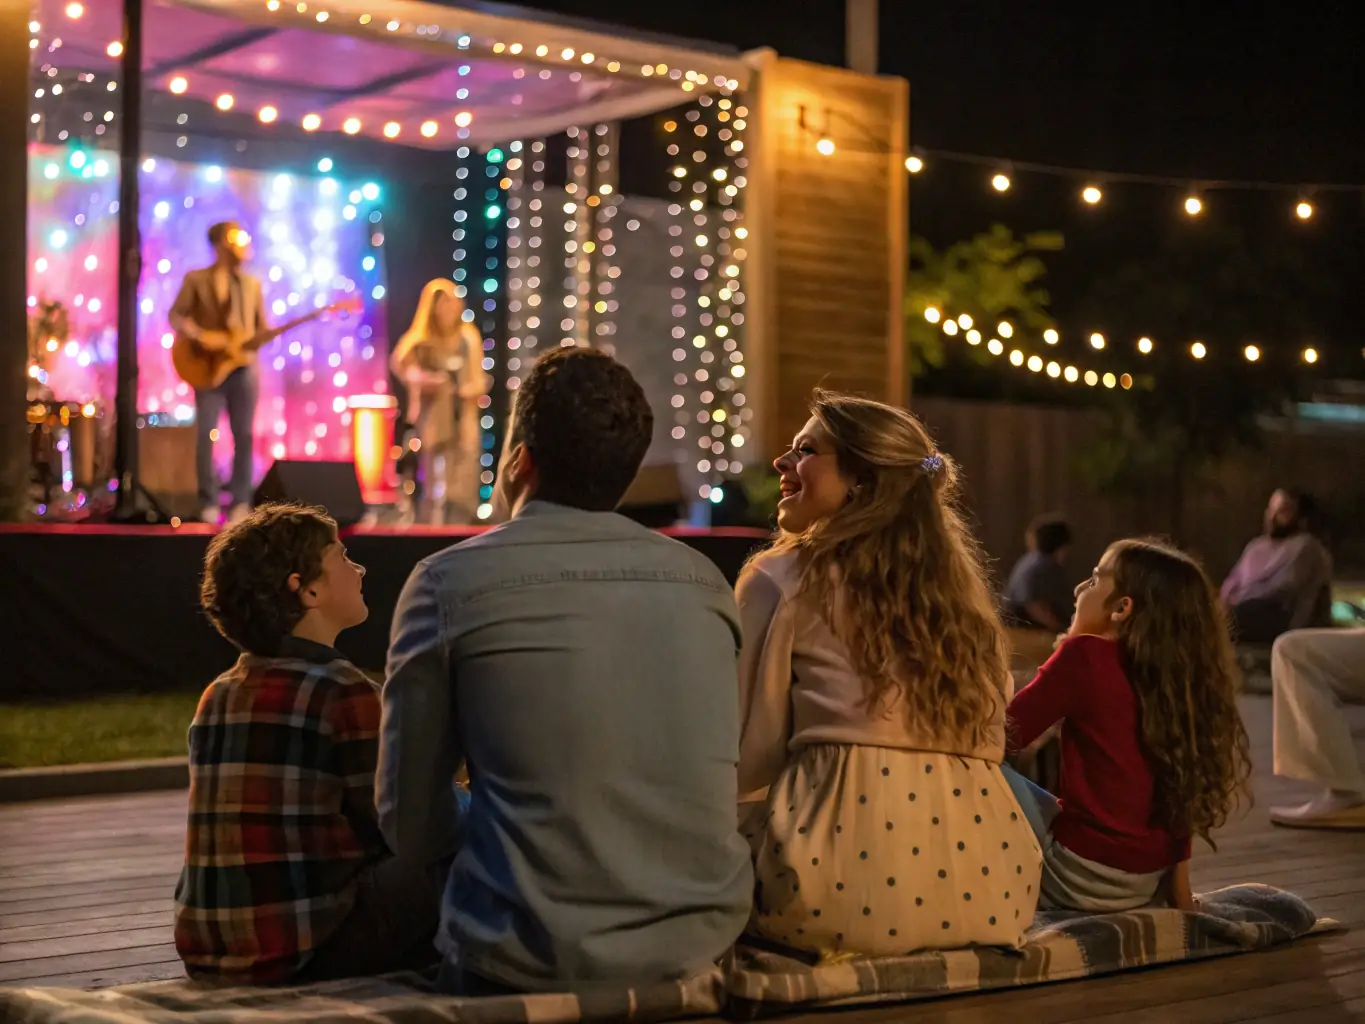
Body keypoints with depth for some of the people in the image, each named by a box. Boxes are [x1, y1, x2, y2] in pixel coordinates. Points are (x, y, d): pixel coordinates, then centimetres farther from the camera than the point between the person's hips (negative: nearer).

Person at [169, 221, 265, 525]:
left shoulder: (252, 283, 14)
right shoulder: (196, 279, 3)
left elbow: (261, 326, 15)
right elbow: (176, 316, -2)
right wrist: (199, 337, -17)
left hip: (244, 368, 3)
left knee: (244, 435, 1)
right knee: (205, 435, -6)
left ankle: (240, 502, 6)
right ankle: (209, 503, 2)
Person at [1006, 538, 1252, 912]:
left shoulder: (1086, 655, -15)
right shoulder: (1172, 673, 5)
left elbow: (1006, 732, -10)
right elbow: (1181, 796, 9)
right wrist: (1179, 891, 15)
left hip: (1084, 876, -8)